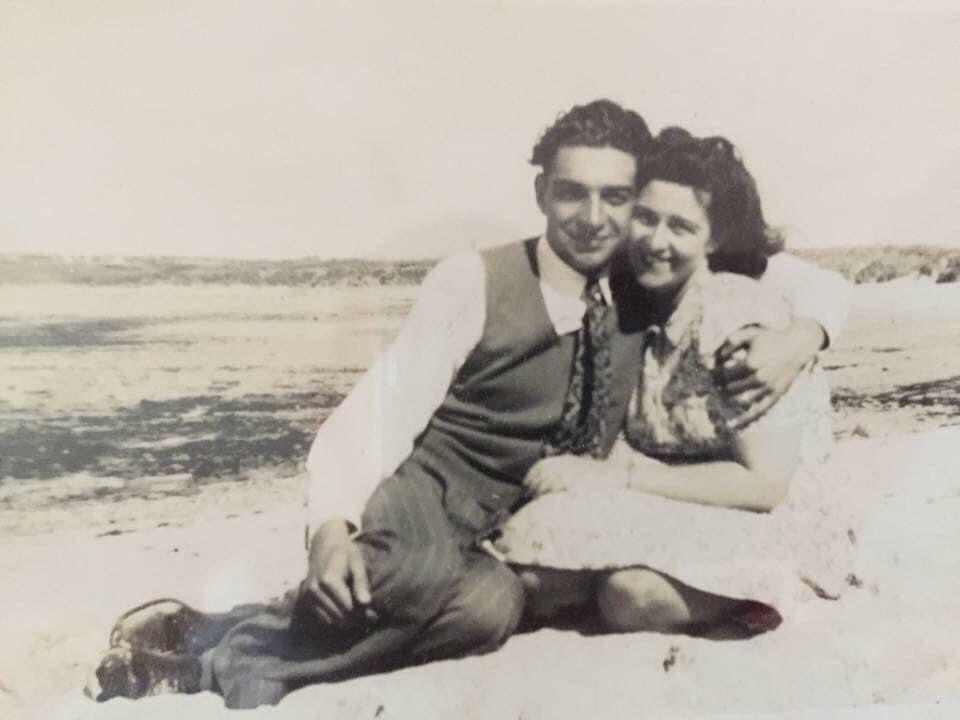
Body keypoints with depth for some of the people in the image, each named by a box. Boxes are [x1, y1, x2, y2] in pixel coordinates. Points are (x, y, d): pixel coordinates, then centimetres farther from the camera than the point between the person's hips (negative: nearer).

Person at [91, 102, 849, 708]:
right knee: (428, 577, -40)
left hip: (514, 536, 5)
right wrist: (333, 524, -29)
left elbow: (808, 277, 15)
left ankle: (229, 655, -15)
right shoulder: (474, 280, -8)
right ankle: (220, 640, -14)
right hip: (413, 500, -4)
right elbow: (386, 404, -14)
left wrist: (796, 338, -7)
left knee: (493, 604, -33)